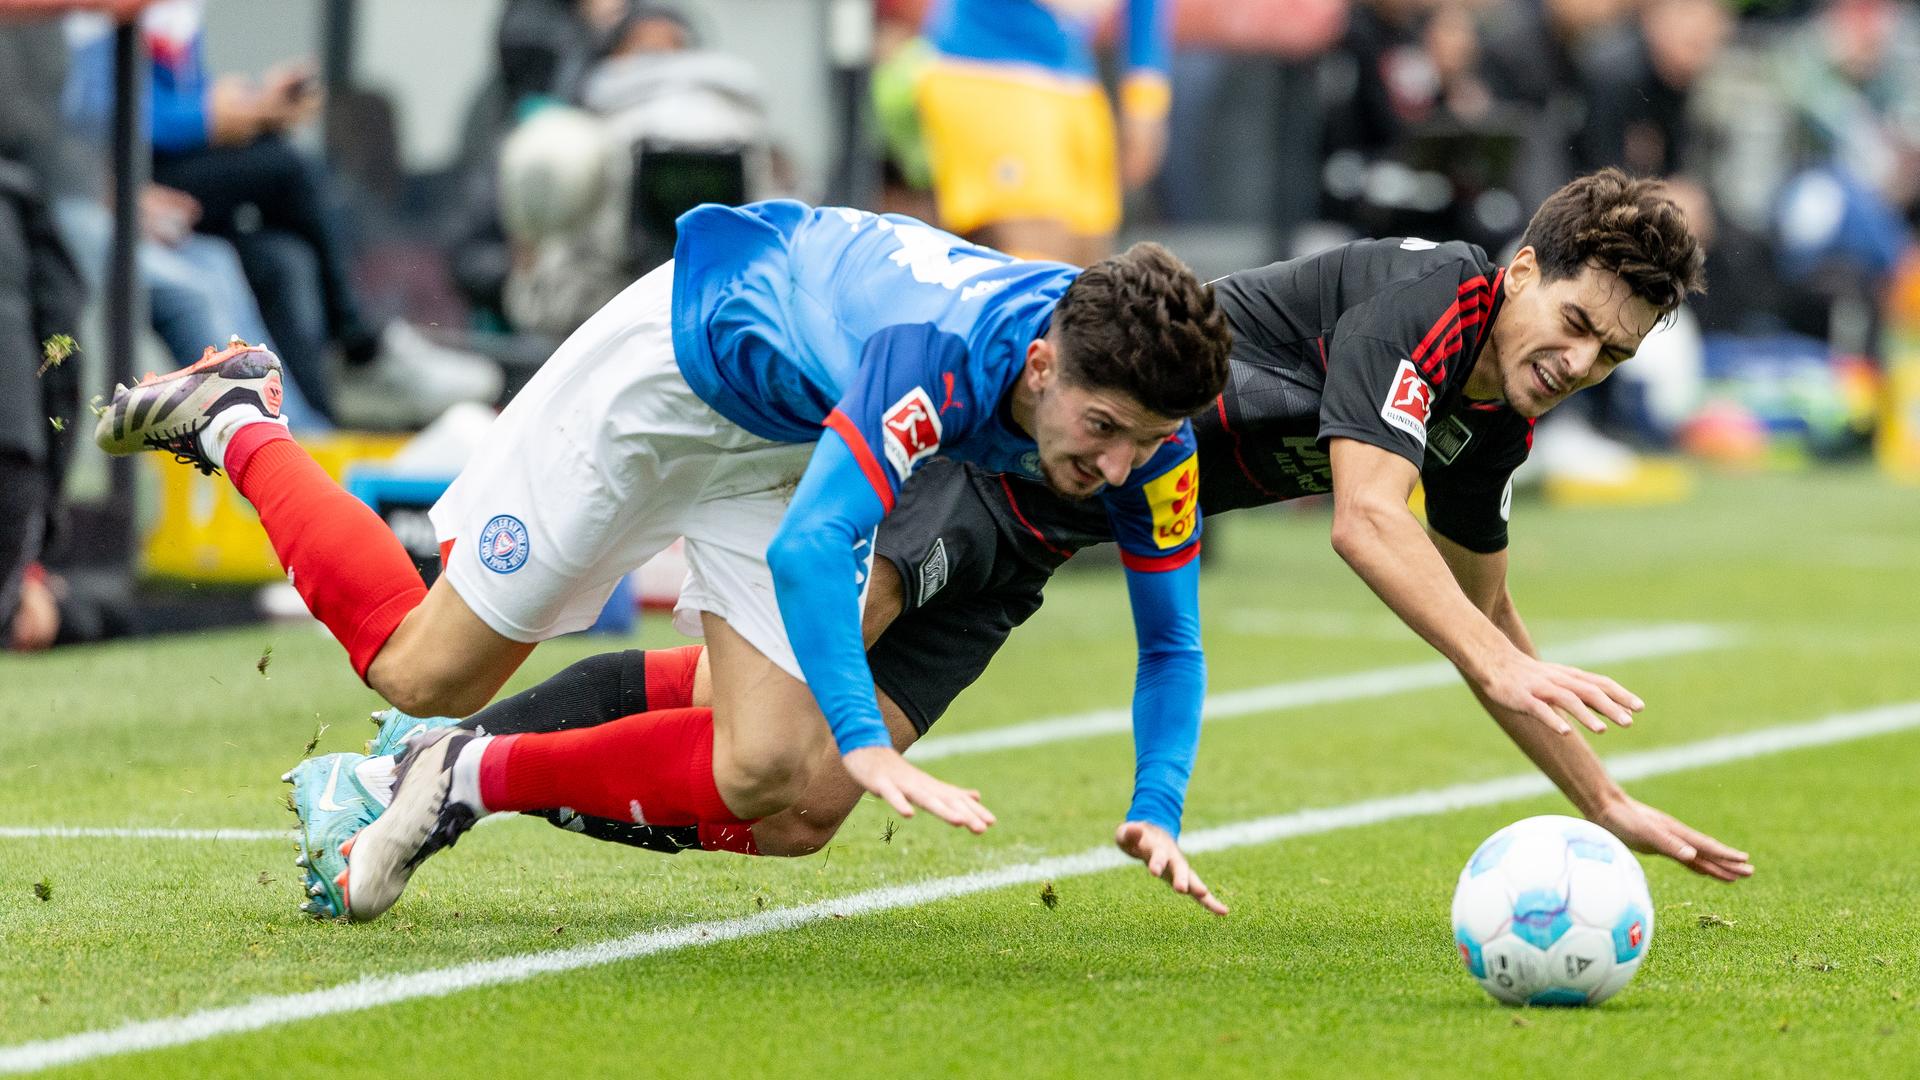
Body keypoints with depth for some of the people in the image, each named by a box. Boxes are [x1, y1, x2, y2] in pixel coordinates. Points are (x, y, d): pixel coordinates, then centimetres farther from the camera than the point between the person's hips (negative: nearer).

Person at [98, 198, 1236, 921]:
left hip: (798, 440, 6)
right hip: (672, 366, -6)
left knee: (763, 777, -10)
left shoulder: (1140, 408, -23)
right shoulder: (940, 353, -44)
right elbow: (812, 548, -49)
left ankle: (480, 778, 10)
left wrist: (1156, 814, -22)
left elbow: (1172, 640, -11)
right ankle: (234, 419, 27)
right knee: (425, 673, 6)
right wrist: (869, 746, -57)